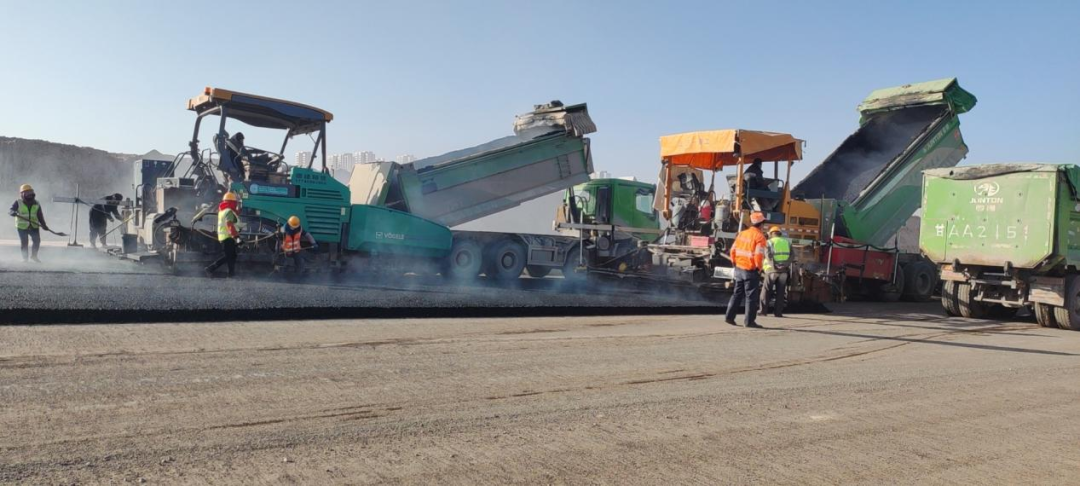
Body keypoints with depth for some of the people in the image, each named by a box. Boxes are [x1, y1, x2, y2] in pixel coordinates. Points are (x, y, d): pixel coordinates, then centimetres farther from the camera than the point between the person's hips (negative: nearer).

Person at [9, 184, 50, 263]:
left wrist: (44, 225, 0)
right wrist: (13, 213, -35)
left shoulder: (36, 203, 7)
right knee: (24, 243, 2)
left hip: (34, 227, 2)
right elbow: (10, 210, -11)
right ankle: (25, 258, 17)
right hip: (22, 227, -2)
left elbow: (40, 215, 8)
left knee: (37, 240, -4)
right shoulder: (18, 202, -3)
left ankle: (34, 256, 16)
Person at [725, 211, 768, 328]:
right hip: (751, 270, -7)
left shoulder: (742, 233, 8)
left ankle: (729, 317, 14)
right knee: (751, 296, 1)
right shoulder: (759, 236, -12)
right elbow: (759, 255, -20)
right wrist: (759, 267, -7)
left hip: (739, 269, 7)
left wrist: (735, 263, 17)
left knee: (737, 294, 15)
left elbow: (733, 250, 8)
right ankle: (750, 321, 3)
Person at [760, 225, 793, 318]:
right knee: (780, 292, 7)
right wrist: (786, 264, -7)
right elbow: (791, 256, 1)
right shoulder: (787, 242, 15)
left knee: (766, 290, 6)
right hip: (784, 270, 3)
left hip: (772, 270, -3)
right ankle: (777, 312, 5)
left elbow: (768, 256, -12)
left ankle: (763, 310, 3)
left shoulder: (769, 242, 3)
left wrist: (774, 265, -16)